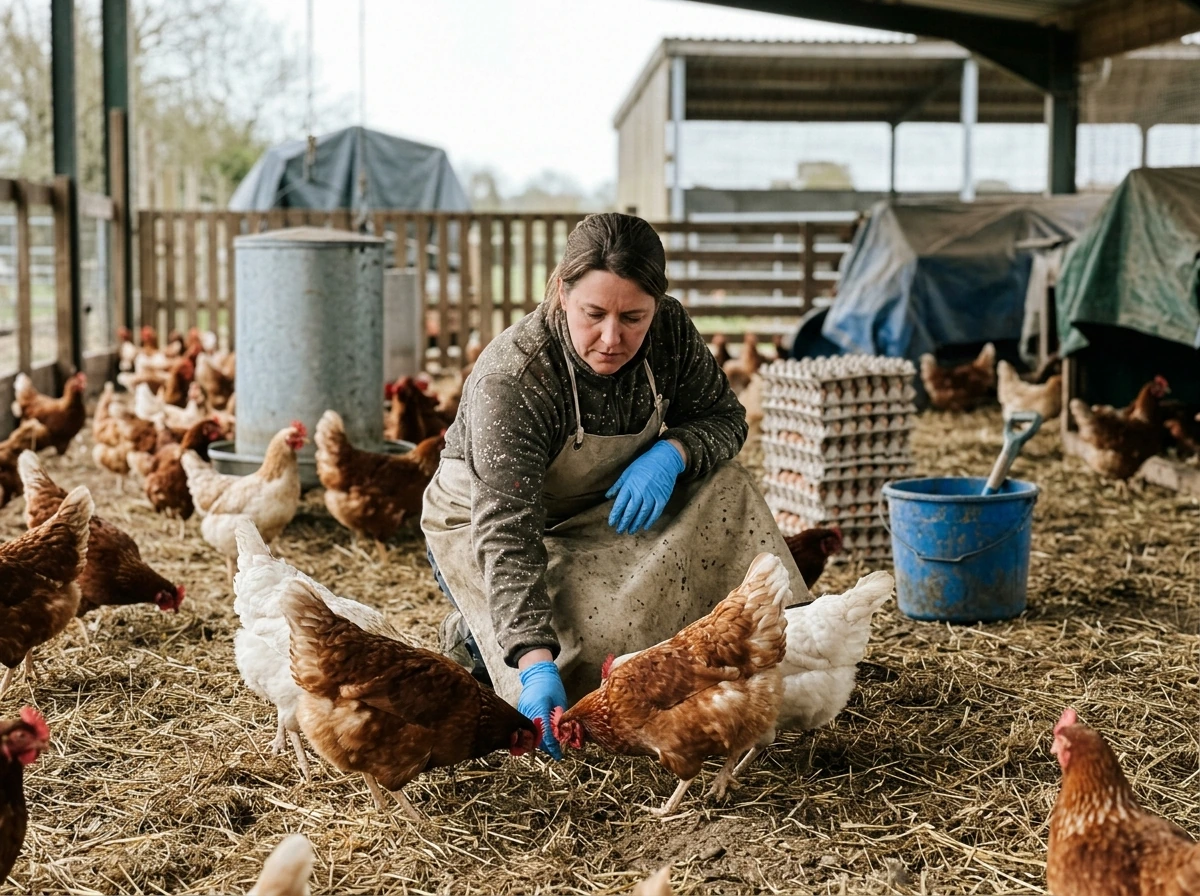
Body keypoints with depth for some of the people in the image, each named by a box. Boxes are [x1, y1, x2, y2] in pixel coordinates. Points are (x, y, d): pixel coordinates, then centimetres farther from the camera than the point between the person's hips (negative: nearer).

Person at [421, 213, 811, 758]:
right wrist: (535, 663, -52)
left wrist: (672, 453, -29)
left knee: (721, 492, -17)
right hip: (484, 523, -5)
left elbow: (724, 417, -4)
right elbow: (507, 535, -41)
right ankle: (474, 635, 3)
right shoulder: (508, 382, -35)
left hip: (606, 508, 5)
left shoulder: (670, 331, -19)